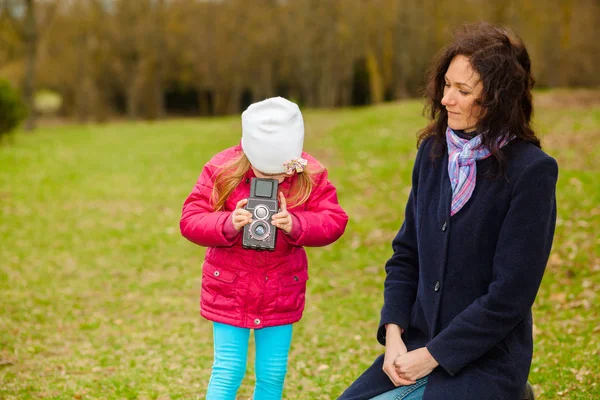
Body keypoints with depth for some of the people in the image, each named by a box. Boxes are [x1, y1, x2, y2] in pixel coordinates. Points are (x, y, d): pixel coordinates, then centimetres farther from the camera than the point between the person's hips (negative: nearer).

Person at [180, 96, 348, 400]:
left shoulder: (311, 174, -8)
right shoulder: (221, 170, -12)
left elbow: (334, 221, -10)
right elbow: (190, 220, -11)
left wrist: (294, 225, -28)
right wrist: (228, 225, -30)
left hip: (282, 293, 2)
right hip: (229, 290, -2)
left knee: (272, 375, 8)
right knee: (227, 372, -1)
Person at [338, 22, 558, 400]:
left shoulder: (531, 171, -14)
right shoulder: (434, 150, 5)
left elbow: (510, 294, -15)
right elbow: (406, 255, 10)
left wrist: (431, 356, -13)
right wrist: (393, 335, -4)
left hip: (484, 361, -6)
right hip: (415, 347, 6)